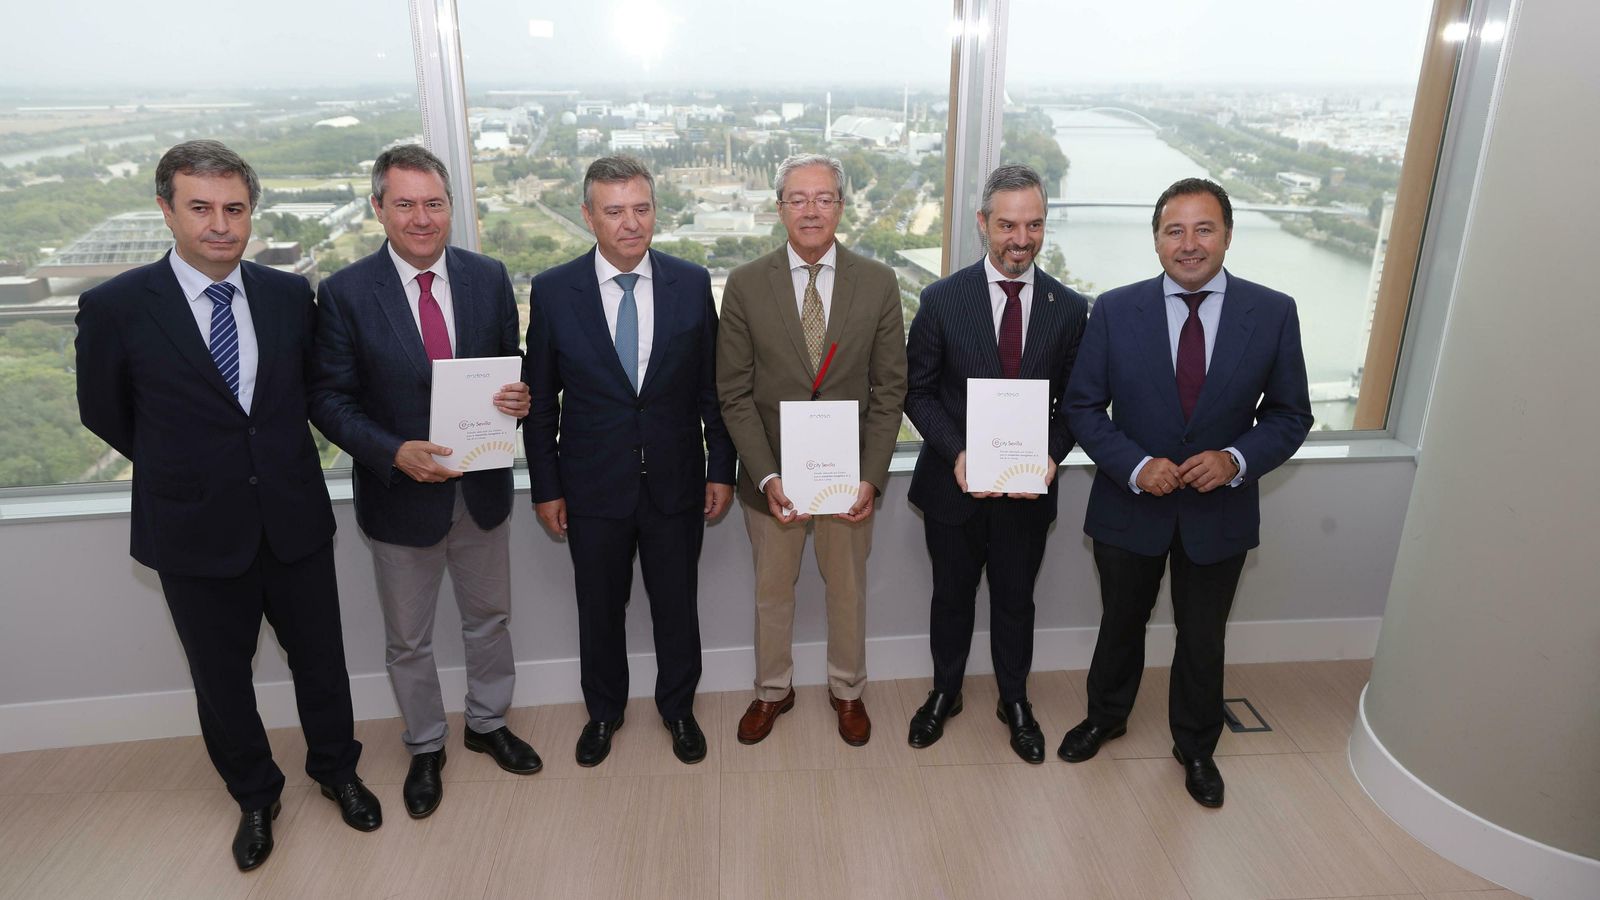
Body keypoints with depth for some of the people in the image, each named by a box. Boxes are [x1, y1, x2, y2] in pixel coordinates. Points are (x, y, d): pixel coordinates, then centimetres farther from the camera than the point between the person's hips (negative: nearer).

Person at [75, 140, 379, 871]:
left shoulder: (290, 295, -4)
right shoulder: (115, 307, -11)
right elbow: (104, 413, 3)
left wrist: (274, 457, 6)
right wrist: (184, 472, 9)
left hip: (294, 521, 2)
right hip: (196, 533, -1)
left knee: (320, 659, 16)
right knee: (222, 679, 16)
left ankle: (336, 769, 42)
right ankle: (254, 796, 41)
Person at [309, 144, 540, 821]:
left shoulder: (488, 277, -3)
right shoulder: (345, 292, -11)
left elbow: (511, 364, 6)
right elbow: (329, 399, -9)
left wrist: (520, 397, -18)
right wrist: (395, 452, -25)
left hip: (482, 486, 3)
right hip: (400, 491, -2)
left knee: (489, 618, 20)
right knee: (408, 640, 16)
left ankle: (488, 724, 45)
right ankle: (425, 748, 40)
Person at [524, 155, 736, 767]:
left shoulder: (692, 284, -5)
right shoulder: (553, 291, -8)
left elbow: (713, 387, 1)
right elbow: (540, 400, -1)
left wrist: (721, 470, 0)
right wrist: (545, 487, -1)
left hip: (676, 483, 1)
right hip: (593, 487, 0)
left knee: (677, 607, 15)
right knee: (599, 609, 17)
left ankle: (678, 708, 41)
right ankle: (603, 711, 42)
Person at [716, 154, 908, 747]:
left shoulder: (878, 284, -5)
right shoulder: (745, 285, -7)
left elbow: (889, 390, -4)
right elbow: (735, 393, -7)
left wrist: (871, 476, -12)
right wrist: (767, 476, -15)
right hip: (772, 475, 0)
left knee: (848, 590, 18)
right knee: (772, 592, 18)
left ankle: (847, 690, 42)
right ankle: (772, 691, 41)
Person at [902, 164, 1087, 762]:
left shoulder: (1069, 308, -3)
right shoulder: (942, 299, -8)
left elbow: (1073, 400, 3)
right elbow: (918, 391, -4)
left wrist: (1052, 454, -16)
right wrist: (955, 452, -18)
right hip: (954, 484, -1)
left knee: (1015, 600, 18)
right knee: (951, 595, 17)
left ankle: (1015, 701, 41)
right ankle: (945, 693, 41)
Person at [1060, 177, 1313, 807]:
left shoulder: (1272, 313, -8)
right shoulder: (1115, 310, -10)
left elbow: (1290, 414, -1)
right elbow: (1083, 406, -6)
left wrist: (1237, 460, -19)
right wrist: (1135, 465, -20)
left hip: (1219, 510, 0)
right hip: (1130, 506, 0)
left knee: (1203, 638, 18)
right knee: (1121, 624, 20)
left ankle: (1195, 747, 43)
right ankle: (1105, 717, 47)